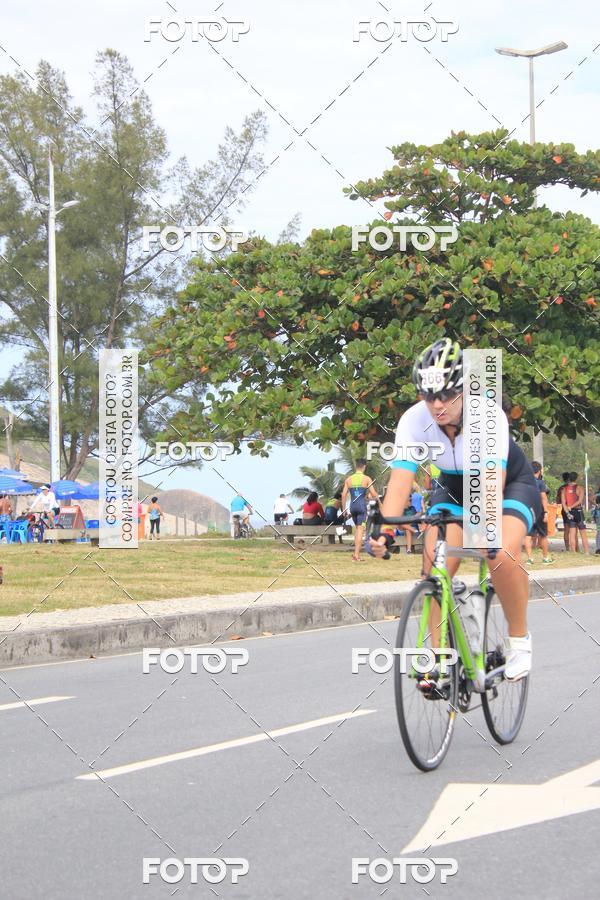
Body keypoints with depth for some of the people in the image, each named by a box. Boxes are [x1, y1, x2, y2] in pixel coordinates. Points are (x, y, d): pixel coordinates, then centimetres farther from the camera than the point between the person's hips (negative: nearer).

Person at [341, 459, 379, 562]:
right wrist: (377, 498, 17)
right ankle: (356, 554, -12)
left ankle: (356, 553, 15)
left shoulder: (349, 479, 6)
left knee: (357, 528, 20)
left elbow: (344, 495, 4)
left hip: (352, 506, 4)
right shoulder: (367, 479, -4)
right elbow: (373, 494, -6)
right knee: (360, 530, -4)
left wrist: (344, 509, 11)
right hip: (362, 506, -4)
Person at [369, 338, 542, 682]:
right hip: (456, 489, 4)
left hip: (512, 484, -3)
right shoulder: (414, 421, -26)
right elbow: (401, 479, -34)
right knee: (434, 565, -19)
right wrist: (385, 531, -50)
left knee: (502, 554, -30)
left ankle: (519, 640, -8)